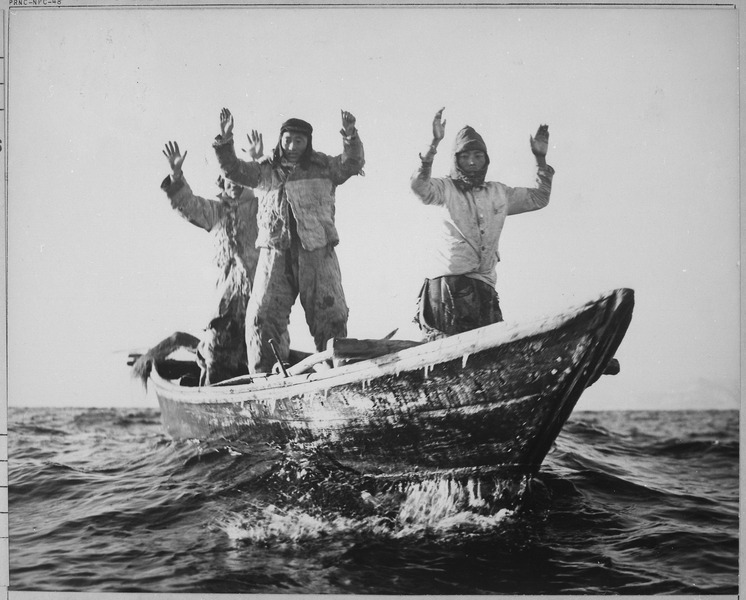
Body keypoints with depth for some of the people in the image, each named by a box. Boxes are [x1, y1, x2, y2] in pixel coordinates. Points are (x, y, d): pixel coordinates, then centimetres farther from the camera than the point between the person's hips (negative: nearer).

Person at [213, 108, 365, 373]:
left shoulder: (323, 167, 13)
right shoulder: (265, 170, 16)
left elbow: (352, 164, 1)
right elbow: (233, 170, 10)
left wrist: (350, 137, -16)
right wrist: (225, 142, -6)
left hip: (317, 252, 0)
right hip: (275, 253, 1)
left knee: (330, 316, -3)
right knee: (262, 315, -7)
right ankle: (262, 375, -1)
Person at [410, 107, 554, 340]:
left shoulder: (499, 192, 22)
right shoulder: (446, 188, 8)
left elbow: (538, 199, 27)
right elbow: (419, 186, -13)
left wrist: (541, 159, 16)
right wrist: (434, 144, -22)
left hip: (485, 284, 5)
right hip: (449, 279, -5)